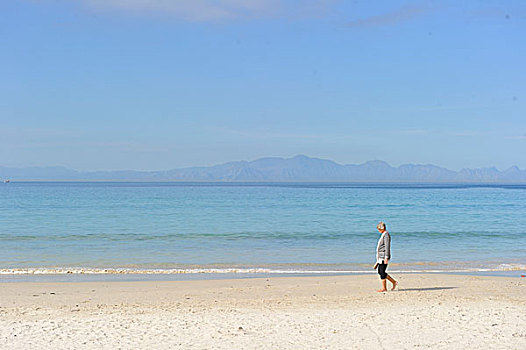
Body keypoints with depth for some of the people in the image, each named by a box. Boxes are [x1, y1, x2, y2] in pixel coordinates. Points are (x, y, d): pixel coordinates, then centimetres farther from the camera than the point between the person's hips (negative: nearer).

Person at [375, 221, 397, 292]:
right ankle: (394, 282, 16)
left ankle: (384, 288, 1)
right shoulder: (383, 235, 18)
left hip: (384, 256, -10)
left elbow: (387, 247, -19)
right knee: (380, 272, 11)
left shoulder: (386, 235, -12)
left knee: (382, 272, -7)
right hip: (380, 257, 10)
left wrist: (386, 257, -23)